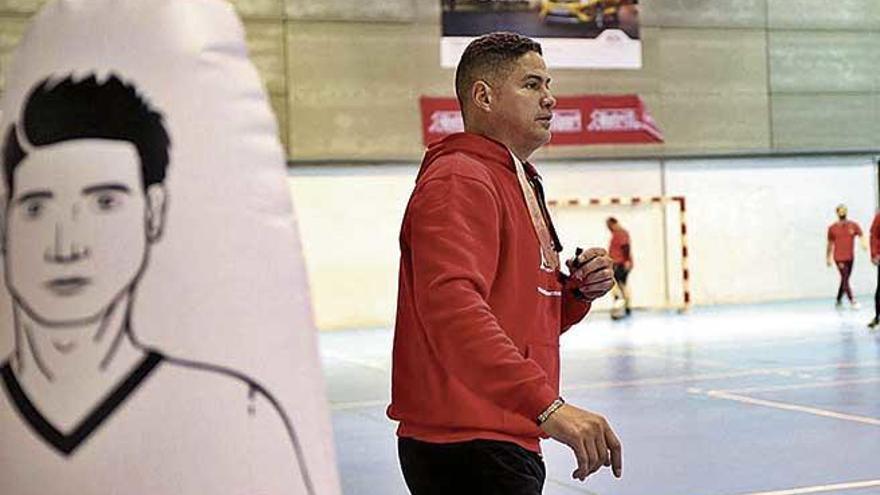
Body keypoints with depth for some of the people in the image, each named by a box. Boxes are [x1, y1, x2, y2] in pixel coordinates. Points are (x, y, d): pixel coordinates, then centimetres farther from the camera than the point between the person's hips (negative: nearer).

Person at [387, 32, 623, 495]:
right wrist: (548, 405, -36)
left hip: (507, 445, 10)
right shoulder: (460, 182, -13)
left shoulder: (521, 185, 19)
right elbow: (451, 307, -29)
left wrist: (579, 290, 2)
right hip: (468, 451, -10)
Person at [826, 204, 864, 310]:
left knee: (845, 280, 10)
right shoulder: (832, 228, 1)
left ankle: (838, 301, 22)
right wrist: (828, 258, 12)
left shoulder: (853, 225, 2)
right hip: (839, 258, -3)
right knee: (845, 279, -13)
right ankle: (852, 301, -14)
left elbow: (861, 235, -10)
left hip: (850, 257, 3)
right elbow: (830, 244, 10)